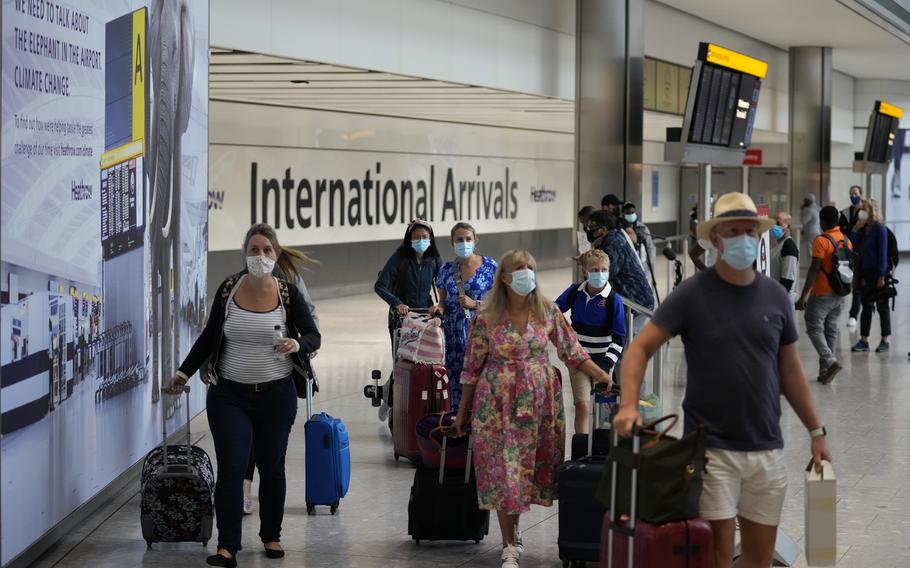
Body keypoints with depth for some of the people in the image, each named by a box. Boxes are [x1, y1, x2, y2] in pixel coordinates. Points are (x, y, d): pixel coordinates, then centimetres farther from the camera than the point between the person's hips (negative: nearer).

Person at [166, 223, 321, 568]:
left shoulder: (288, 293, -6)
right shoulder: (228, 289, -3)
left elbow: (314, 337, -1)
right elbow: (209, 336, 7)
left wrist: (297, 345, -23)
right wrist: (185, 372, 1)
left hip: (276, 396, 0)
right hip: (229, 396, 0)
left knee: (272, 468, 12)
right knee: (230, 469, -7)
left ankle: (271, 535, 29)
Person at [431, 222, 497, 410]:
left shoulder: (490, 266, 1)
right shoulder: (447, 269, 11)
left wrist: (474, 304, -12)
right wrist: (440, 308, -4)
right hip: (454, 335, 3)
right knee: (456, 383, 2)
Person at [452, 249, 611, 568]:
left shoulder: (548, 312, 0)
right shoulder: (487, 318, -6)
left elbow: (573, 353, 3)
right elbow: (472, 367, 2)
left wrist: (606, 379, -7)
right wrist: (462, 411, 6)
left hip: (540, 399, 2)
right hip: (498, 402, -2)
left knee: (535, 466, 7)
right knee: (503, 470, -3)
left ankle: (512, 527, 29)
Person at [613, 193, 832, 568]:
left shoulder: (774, 296, 6)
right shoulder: (693, 294, -6)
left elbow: (790, 369, 14)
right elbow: (640, 348, -8)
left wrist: (816, 430, 12)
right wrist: (629, 404, -24)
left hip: (767, 449, 4)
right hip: (712, 448, -4)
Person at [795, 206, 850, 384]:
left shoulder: (821, 241, -16)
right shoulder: (846, 241, 6)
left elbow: (814, 269, -20)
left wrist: (803, 295, -18)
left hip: (822, 294, -7)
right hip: (839, 295, 7)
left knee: (814, 328, 1)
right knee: (831, 330, 11)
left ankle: (831, 362, -15)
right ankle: (824, 372, 12)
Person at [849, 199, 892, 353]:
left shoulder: (880, 229, -11)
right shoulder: (863, 229, 8)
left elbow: (883, 253, -14)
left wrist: (881, 276, -17)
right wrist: (856, 229, -5)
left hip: (877, 272, -6)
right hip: (864, 272, 6)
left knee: (882, 306, 3)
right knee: (866, 307, 10)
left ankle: (885, 341, 10)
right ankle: (863, 340, 14)